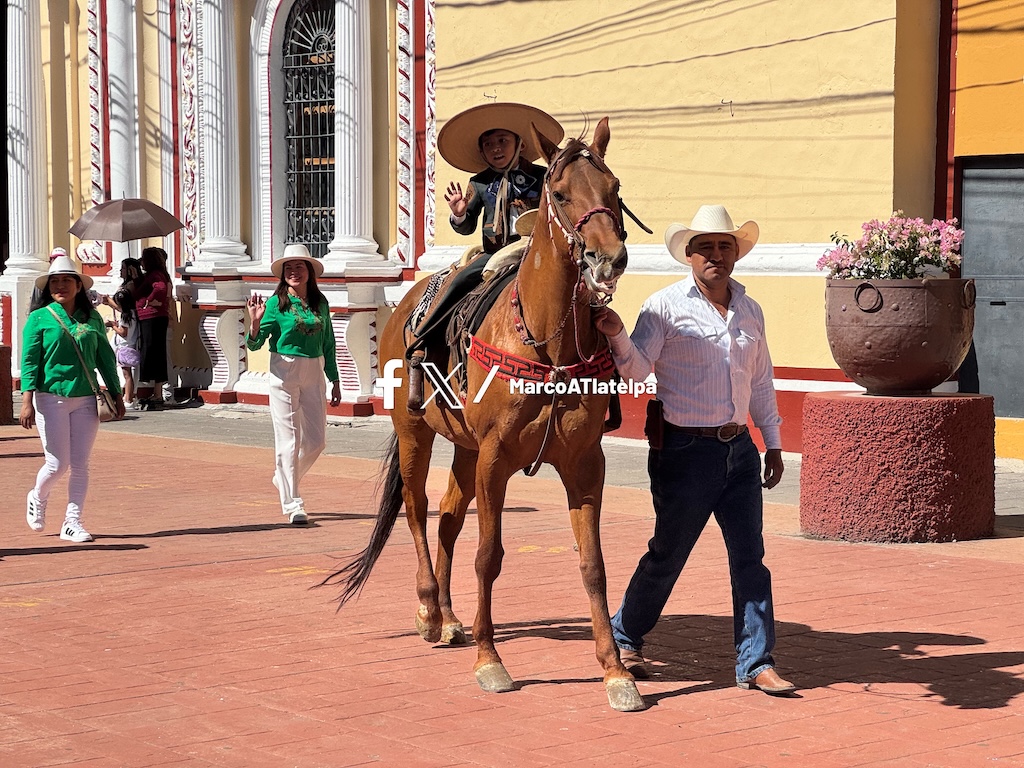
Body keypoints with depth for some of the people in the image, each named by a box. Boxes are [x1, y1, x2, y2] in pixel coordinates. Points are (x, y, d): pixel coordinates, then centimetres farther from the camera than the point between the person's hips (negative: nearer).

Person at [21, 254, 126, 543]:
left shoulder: (92, 319, 8)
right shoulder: (39, 318, -1)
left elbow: (105, 358, 14)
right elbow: (29, 361, -5)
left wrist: (116, 394, 13)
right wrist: (27, 400, -14)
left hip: (85, 399, 3)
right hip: (51, 398, -3)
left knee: (80, 466, 2)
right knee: (58, 465, -3)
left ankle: (72, 522, 11)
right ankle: (37, 499, 28)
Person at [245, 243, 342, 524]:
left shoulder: (320, 303, 6)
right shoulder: (276, 303, -5)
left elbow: (328, 344, 14)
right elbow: (254, 344, -6)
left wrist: (335, 380, 14)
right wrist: (255, 322, -25)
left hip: (314, 374, 4)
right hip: (284, 373, -4)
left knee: (317, 440, 7)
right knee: (289, 439, -3)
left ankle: (284, 478, 34)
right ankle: (293, 504, 3)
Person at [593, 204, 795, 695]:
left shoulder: (750, 310, 11)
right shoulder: (666, 306, -5)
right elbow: (637, 369, -13)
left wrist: (772, 442, 16)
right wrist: (617, 336, -32)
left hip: (739, 449, 5)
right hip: (685, 449, -5)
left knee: (750, 556, 2)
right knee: (668, 553, 4)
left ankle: (756, 663, 7)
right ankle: (624, 638, 25)